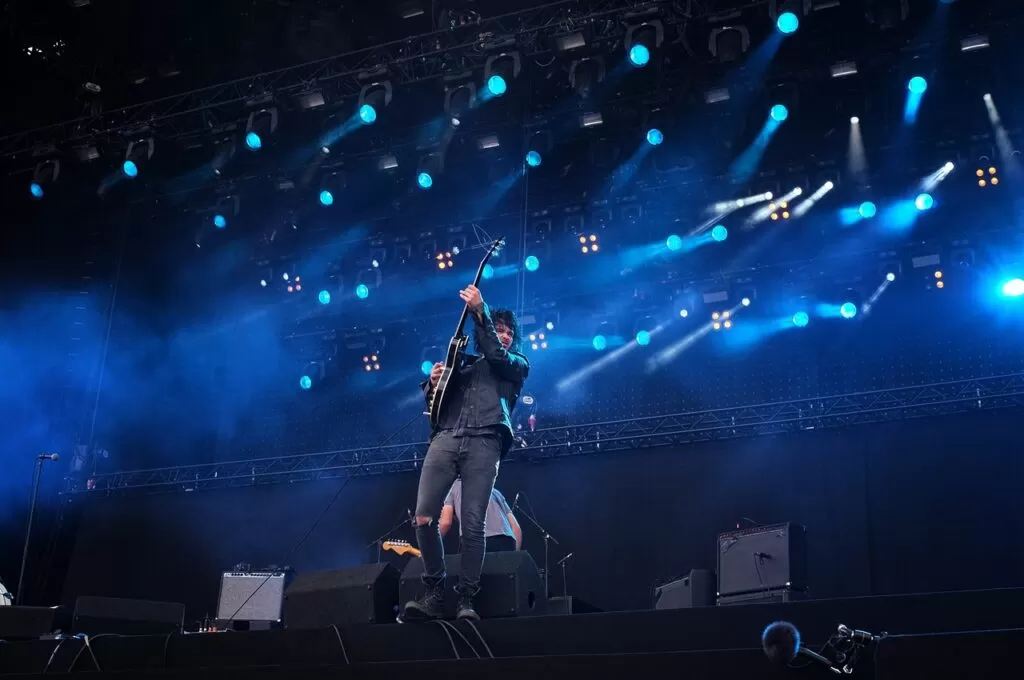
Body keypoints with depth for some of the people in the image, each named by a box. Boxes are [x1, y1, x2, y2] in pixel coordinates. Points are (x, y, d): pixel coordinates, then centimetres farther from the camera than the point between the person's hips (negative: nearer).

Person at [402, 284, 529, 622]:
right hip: (445, 439, 3)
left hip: (484, 443, -3)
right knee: (424, 518, -9)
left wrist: (479, 310, -4)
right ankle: (434, 594, 1)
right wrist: (433, 383, 1)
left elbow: (495, 354, -2)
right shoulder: (464, 363, 28)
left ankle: (466, 600, -6)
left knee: (472, 524, -11)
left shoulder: (517, 365, 21)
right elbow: (433, 404, 23)